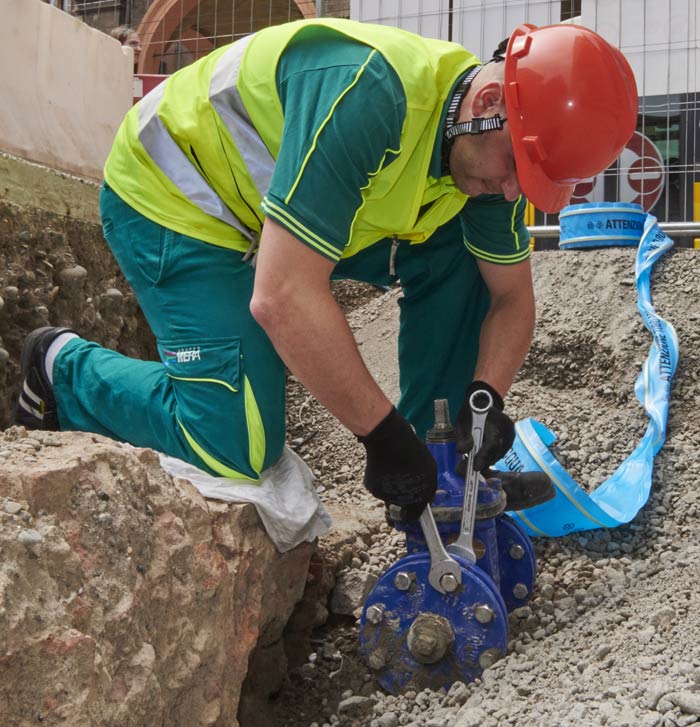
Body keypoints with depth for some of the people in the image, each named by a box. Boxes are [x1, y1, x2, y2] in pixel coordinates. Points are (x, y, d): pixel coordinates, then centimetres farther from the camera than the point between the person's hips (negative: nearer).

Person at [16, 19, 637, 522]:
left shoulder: (490, 141, -10)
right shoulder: (365, 94, -37)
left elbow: (512, 298, 1)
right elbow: (283, 299, -40)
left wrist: (486, 395, -19)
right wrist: (384, 434, -31)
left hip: (286, 205, 8)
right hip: (173, 197, -8)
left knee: (461, 259, -5)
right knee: (238, 449, -19)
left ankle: (442, 472, 6)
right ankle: (63, 368, 5)